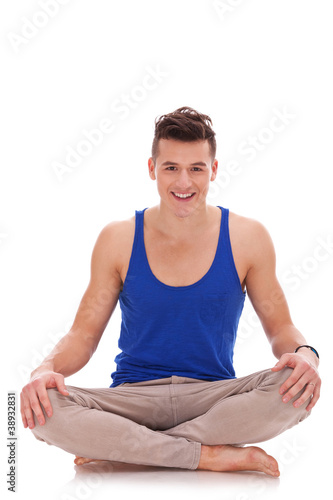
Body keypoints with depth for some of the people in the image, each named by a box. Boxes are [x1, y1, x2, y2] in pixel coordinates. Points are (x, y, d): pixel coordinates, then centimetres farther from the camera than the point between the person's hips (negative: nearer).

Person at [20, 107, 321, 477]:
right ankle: (213, 455, -23)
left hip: (214, 397, 1)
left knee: (295, 388, -31)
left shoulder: (247, 238, 2)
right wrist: (48, 369, -17)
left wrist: (304, 353, -16)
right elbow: (84, 333, 5)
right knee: (43, 408, -29)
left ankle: (118, 446, -22)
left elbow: (279, 325, 8)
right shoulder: (117, 239, 2)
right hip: (133, 396, 0)